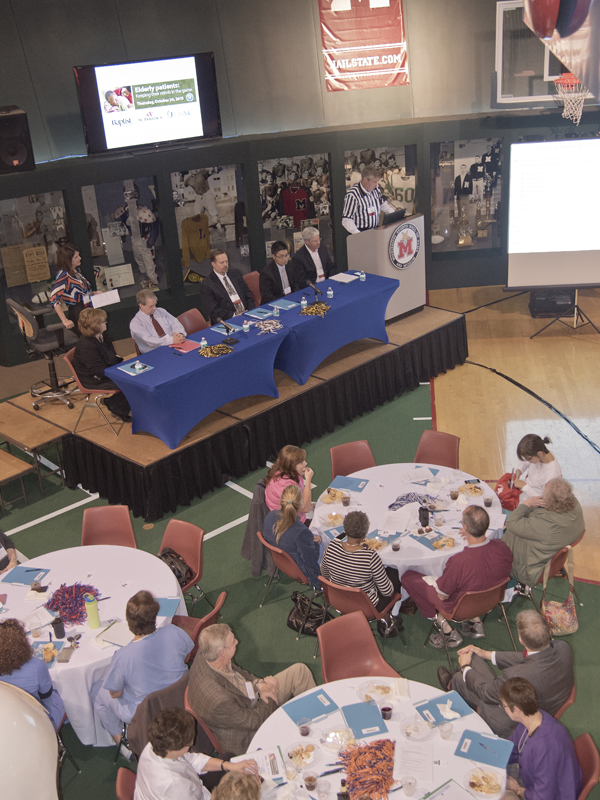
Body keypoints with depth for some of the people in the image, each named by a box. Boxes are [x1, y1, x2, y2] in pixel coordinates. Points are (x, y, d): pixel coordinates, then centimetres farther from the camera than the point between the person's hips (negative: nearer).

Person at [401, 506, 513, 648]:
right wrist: (472, 537, 2)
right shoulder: (502, 548, -25)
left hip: (459, 607, -5)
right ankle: (475, 621, 26)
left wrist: (435, 582, -3)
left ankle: (445, 626, 13)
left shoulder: (458, 562, -41)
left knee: (408, 577, 10)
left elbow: (442, 595, -23)